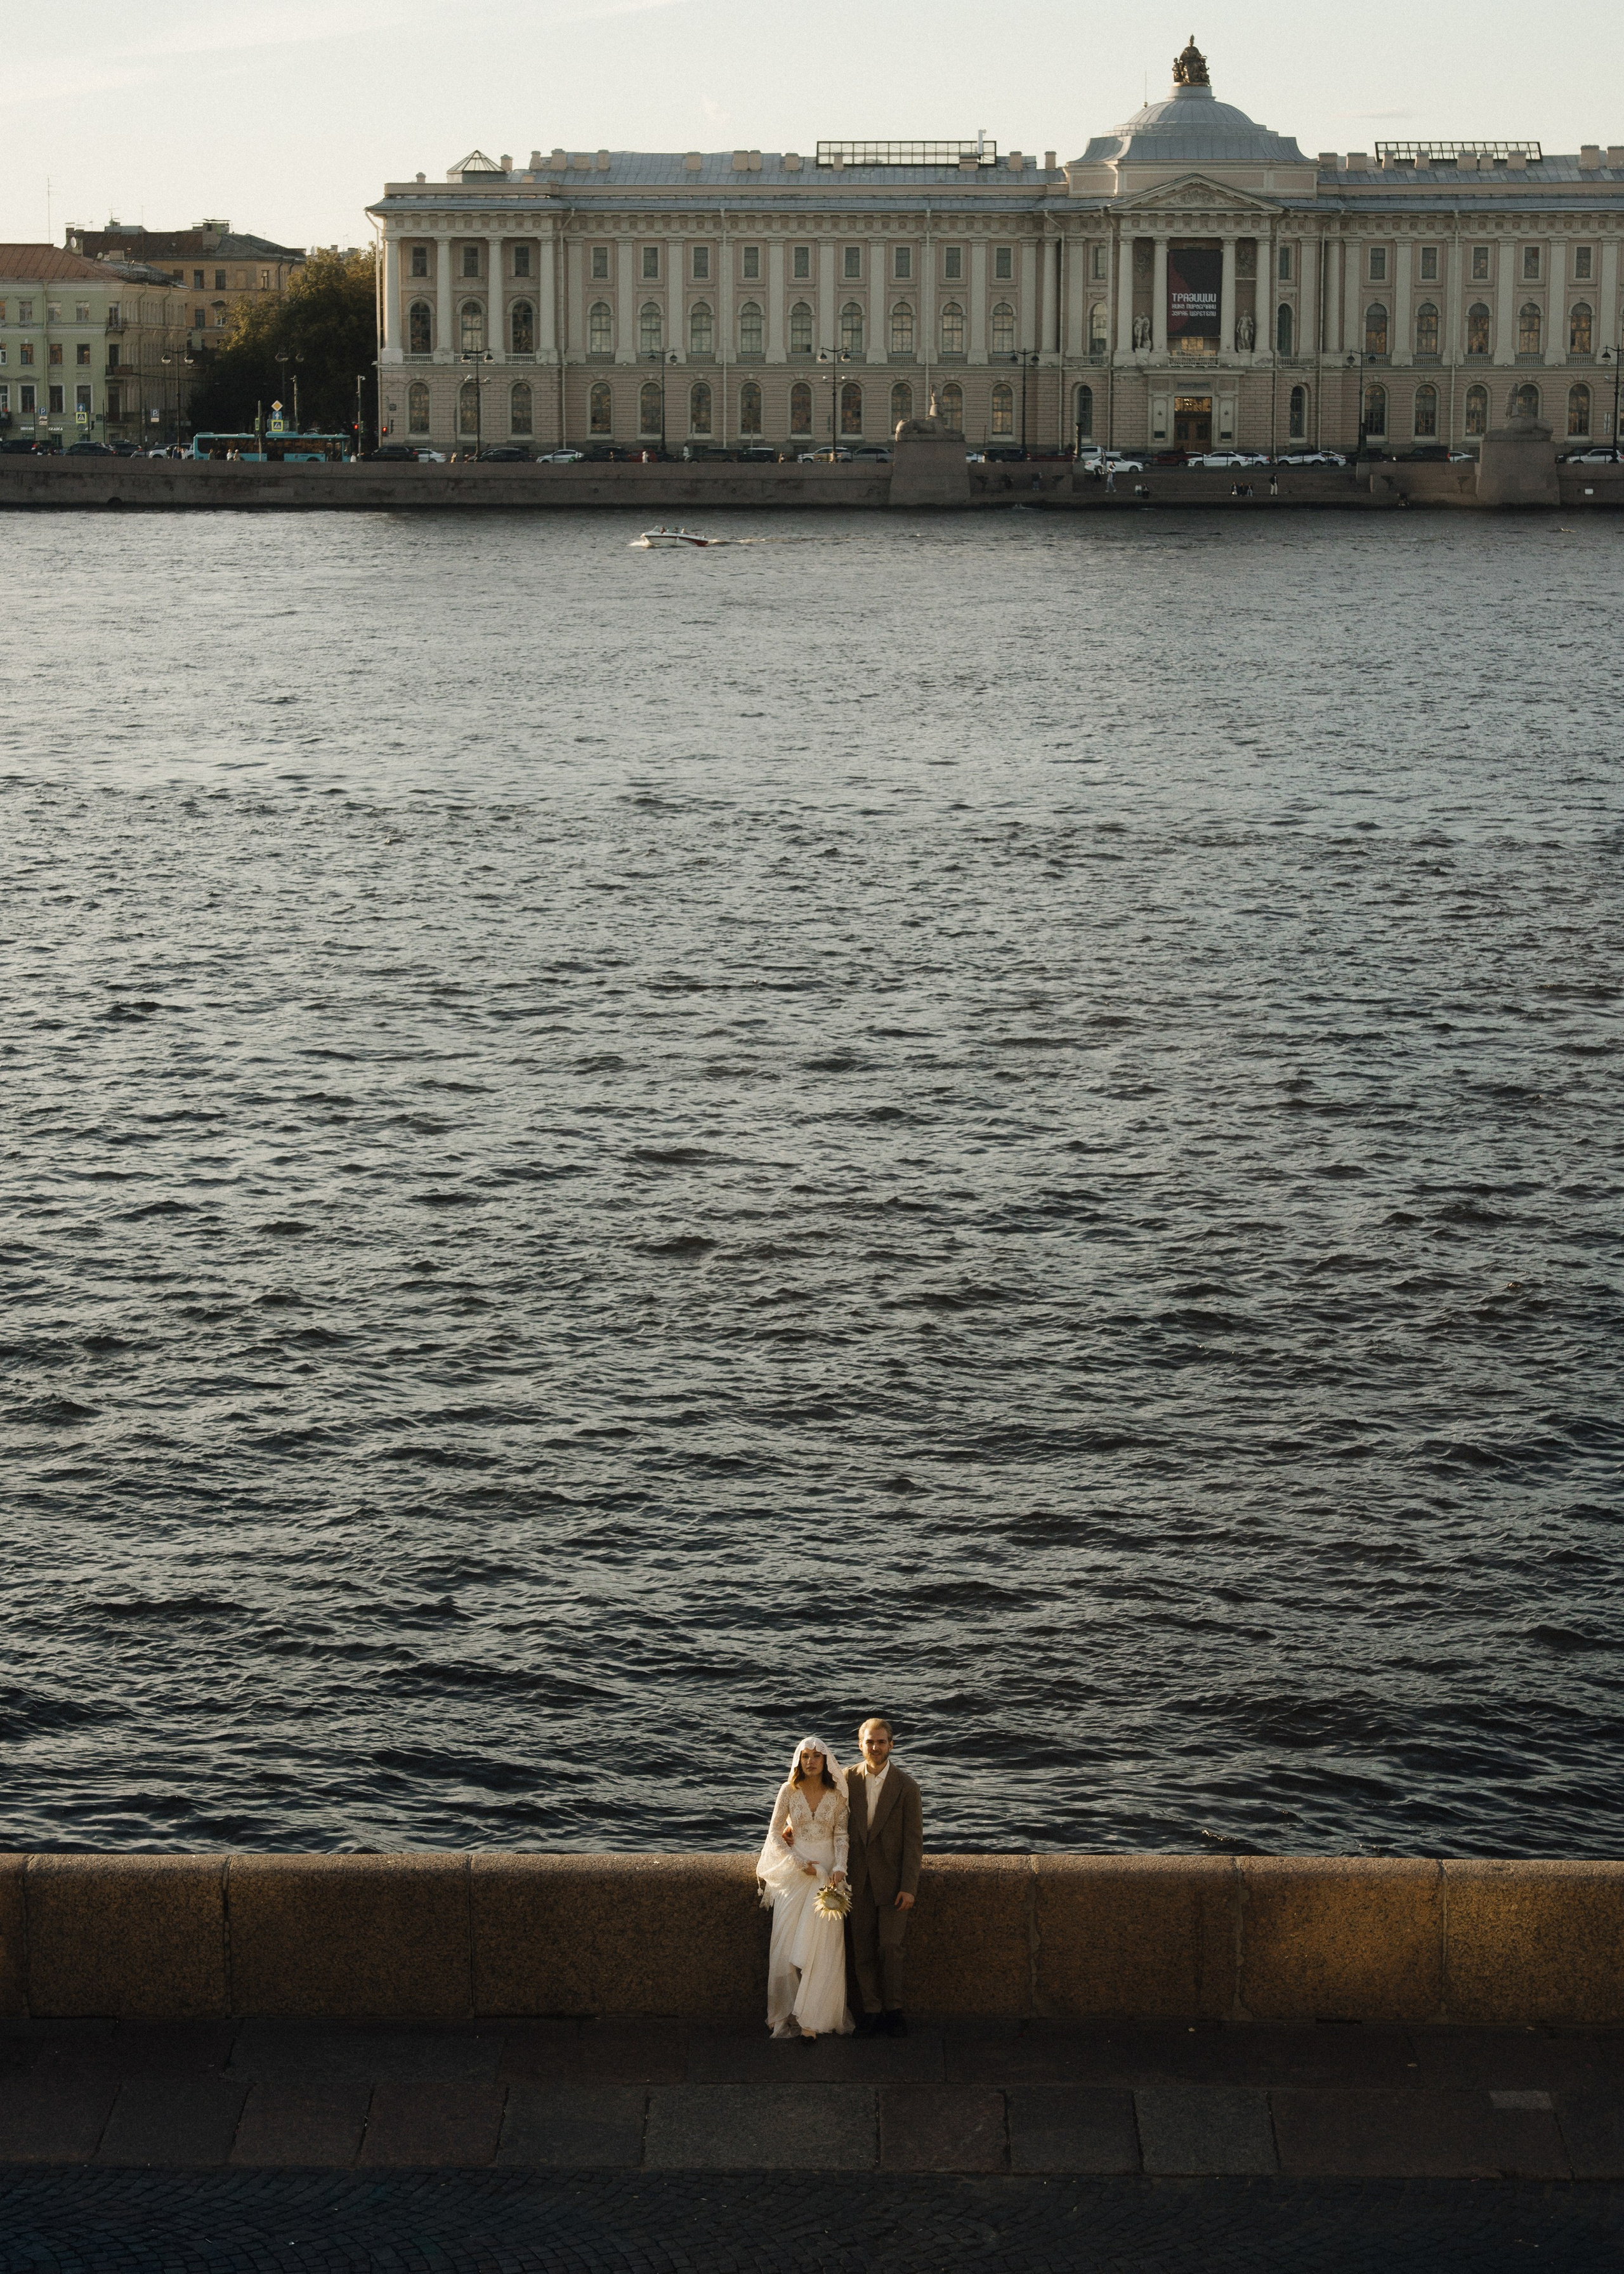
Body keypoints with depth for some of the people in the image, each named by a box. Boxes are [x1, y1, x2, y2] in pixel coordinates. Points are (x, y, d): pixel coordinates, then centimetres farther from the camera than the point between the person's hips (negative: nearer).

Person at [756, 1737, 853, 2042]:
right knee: (788, 1943, -2)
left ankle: (810, 2020, -6)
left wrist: (839, 1868, -16)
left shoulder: (837, 1794, 1)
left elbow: (842, 1834, 0)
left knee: (822, 1946, -7)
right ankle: (787, 2014, 7)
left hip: (827, 1871, -1)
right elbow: (775, 1833, 3)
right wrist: (799, 1863, -7)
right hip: (795, 1871, 1)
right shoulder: (789, 1791, 1)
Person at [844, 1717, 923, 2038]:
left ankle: (893, 2009, 6)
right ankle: (871, 2011, 11)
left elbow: (914, 1840, -8)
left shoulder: (906, 1786, -8)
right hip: (859, 1878, 3)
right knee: (863, 1948, 3)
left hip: (892, 1878, -3)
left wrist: (909, 1887, -13)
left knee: (890, 1946, -8)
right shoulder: (848, 1779, 1)